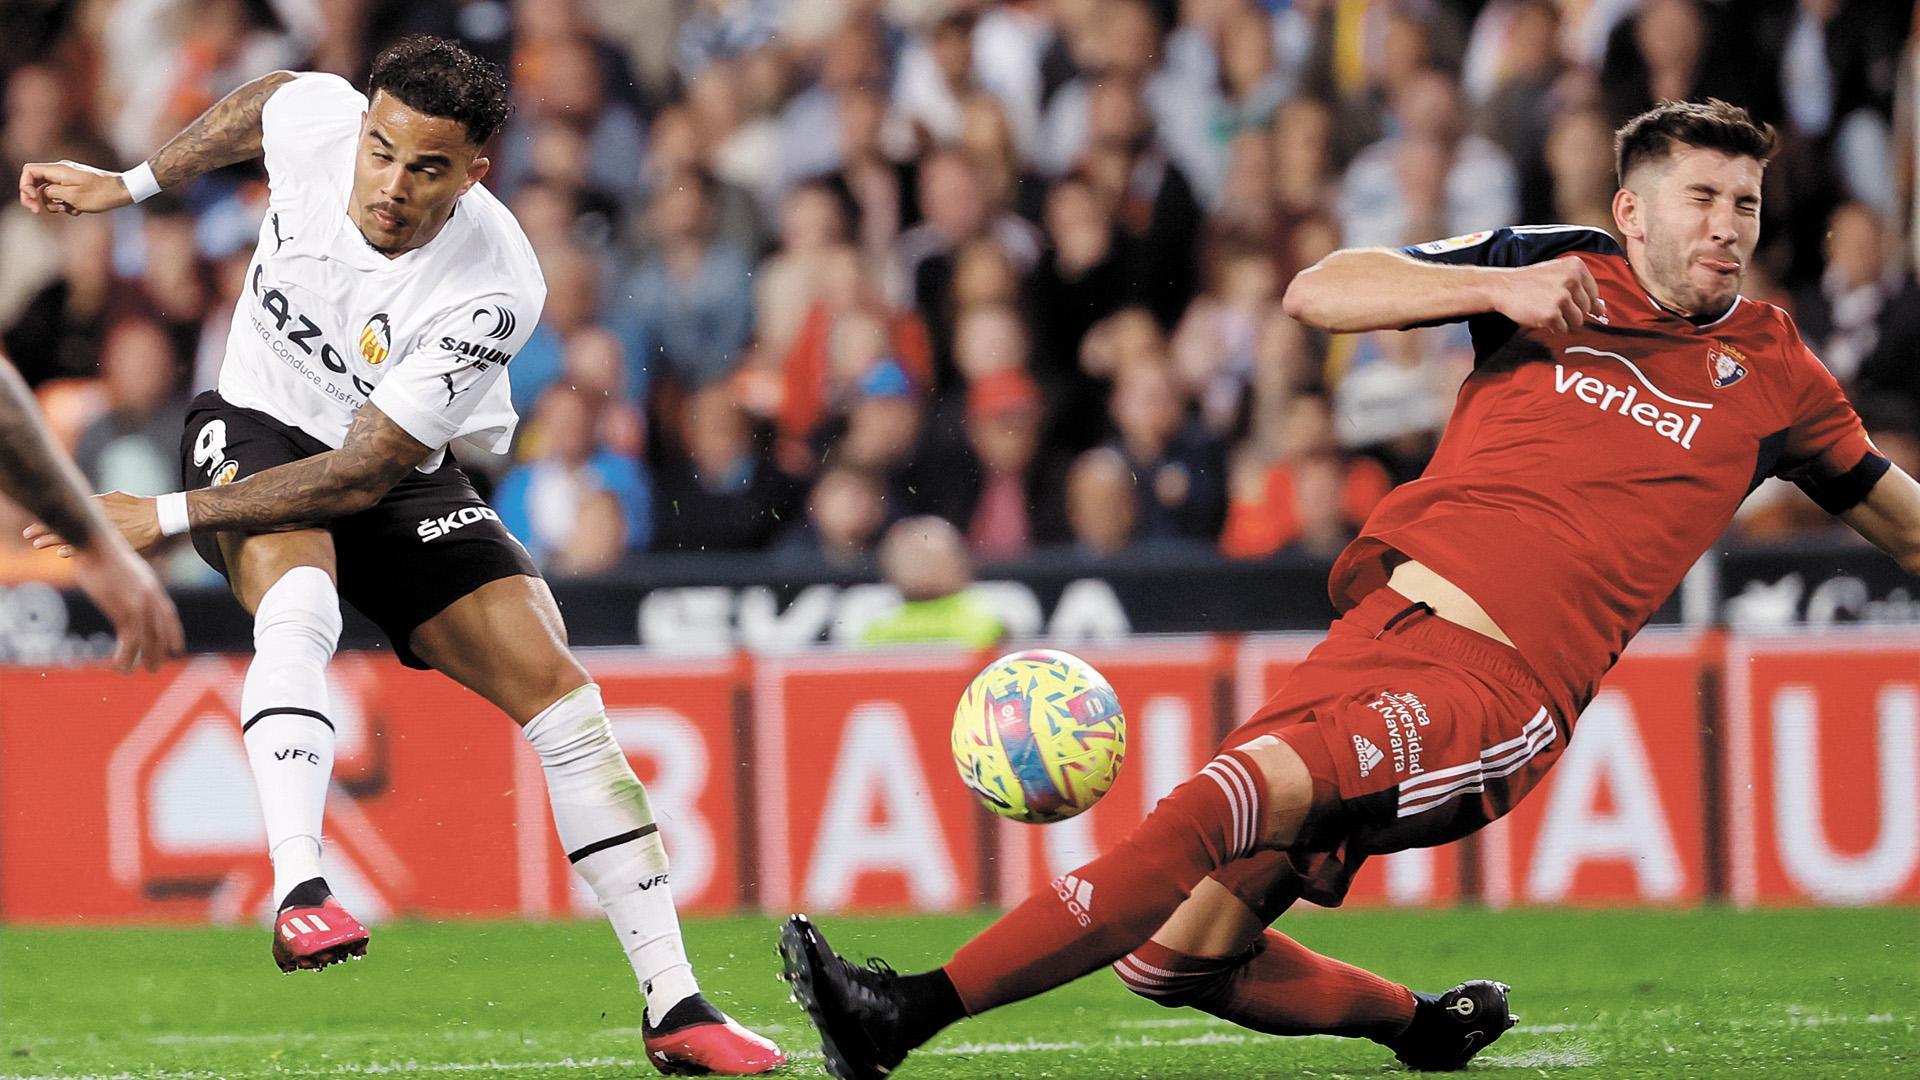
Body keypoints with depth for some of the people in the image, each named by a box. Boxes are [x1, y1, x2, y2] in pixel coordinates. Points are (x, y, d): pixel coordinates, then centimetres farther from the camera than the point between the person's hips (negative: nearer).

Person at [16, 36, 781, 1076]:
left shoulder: (492, 291, -31)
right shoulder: (316, 121, -21)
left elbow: (361, 475, -30)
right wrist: (128, 183, 12)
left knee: (558, 689, -12)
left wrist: (165, 517, -31)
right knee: (299, 604, -34)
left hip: (403, 481, -1)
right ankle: (298, 889, -49)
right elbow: (264, 97, 8)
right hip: (256, 429, 1)